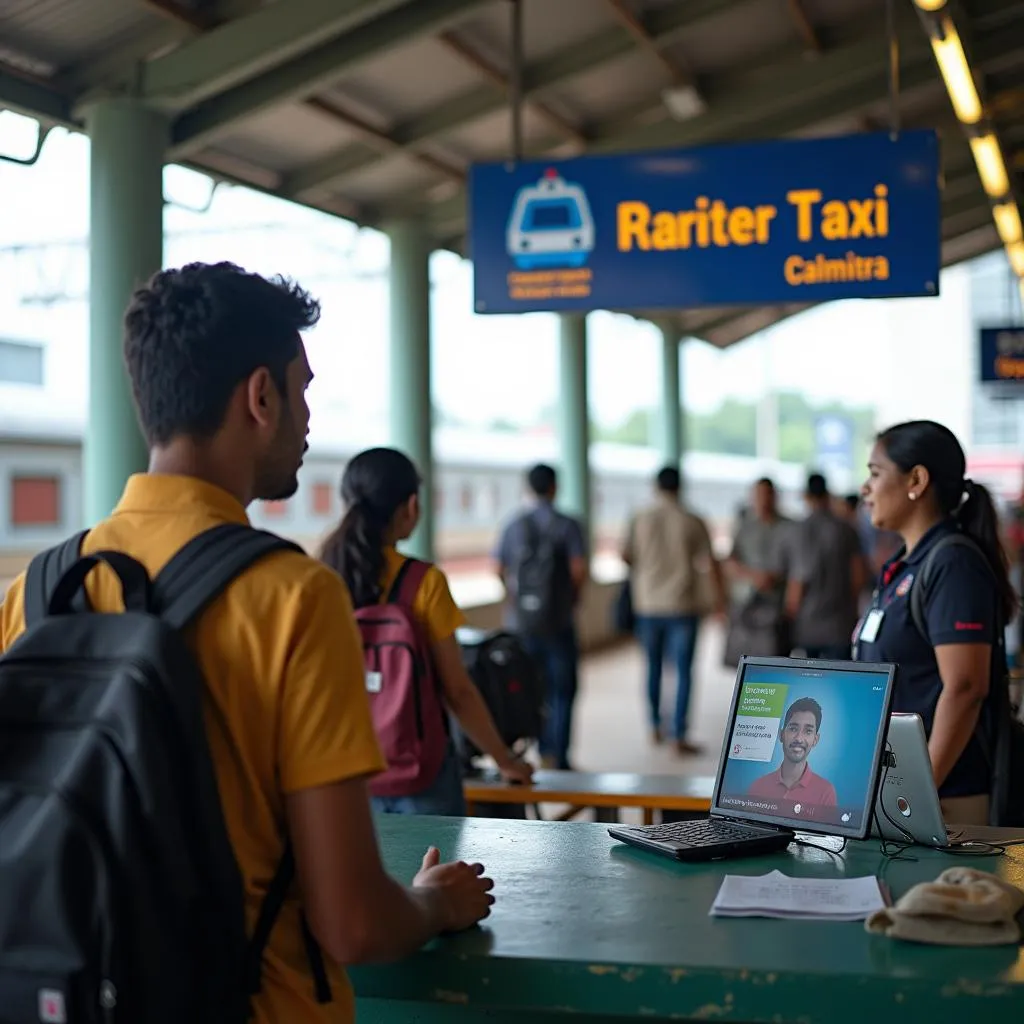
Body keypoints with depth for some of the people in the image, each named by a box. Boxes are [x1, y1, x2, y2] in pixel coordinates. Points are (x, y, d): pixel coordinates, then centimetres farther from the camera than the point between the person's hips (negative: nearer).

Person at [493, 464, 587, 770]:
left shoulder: (514, 525, 2)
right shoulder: (568, 526, -6)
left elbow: (498, 568, 2)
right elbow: (579, 569, -13)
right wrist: (574, 595, 6)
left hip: (520, 620, 3)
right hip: (557, 619, -3)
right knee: (561, 690, 6)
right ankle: (556, 756, 5)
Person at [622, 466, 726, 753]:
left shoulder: (639, 520, -3)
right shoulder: (693, 522, -6)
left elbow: (626, 557, 2)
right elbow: (710, 564, -7)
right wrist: (720, 597, 5)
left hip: (648, 605, 2)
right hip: (683, 606, -2)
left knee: (653, 666, 19)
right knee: (683, 671, 2)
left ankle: (655, 727, 28)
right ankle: (679, 736, -2)